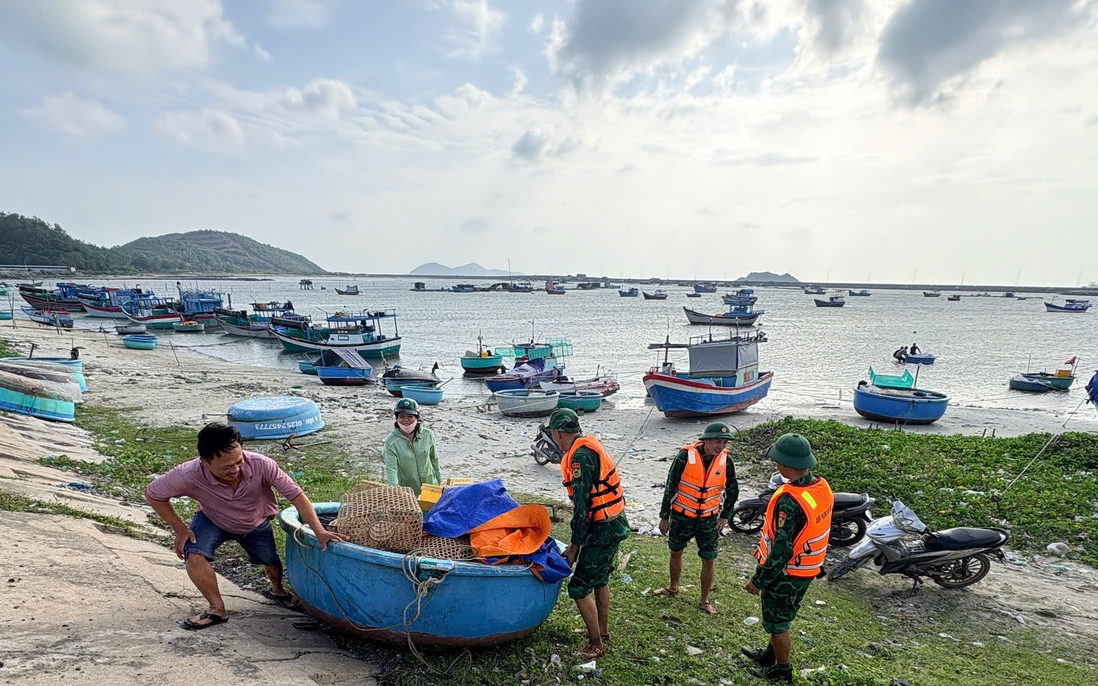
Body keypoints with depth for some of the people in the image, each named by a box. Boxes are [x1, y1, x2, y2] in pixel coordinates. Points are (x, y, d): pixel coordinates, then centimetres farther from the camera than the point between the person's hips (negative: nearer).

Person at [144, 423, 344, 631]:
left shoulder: (260, 465, -40)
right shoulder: (189, 476, -39)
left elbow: (295, 494, -36)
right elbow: (153, 494, -20)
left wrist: (319, 531, -42)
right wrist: (180, 529, -20)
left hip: (256, 522, 1)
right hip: (213, 520, -1)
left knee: (271, 561, 12)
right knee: (194, 554, -25)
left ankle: (277, 590, 49)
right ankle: (217, 609, -3)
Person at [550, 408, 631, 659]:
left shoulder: (580, 456, -22)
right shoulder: (591, 446, 8)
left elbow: (582, 505, -23)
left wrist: (574, 546, -15)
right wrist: (579, 541, 18)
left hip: (603, 529, -10)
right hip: (615, 523, 10)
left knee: (579, 586, -1)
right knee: (599, 579, 24)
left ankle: (596, 645, 11)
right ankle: (603, 632, 41)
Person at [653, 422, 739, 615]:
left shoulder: (726, 461, -10)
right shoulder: (685, 457, -19)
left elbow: (733, 490, 7)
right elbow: (670, 487, -11)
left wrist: (725, 516, 6)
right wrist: (664, 516, -6)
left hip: (709, 519, 1)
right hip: (682, 516, -1)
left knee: (709, 560, 5)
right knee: (676, 553, 17)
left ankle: (705, 600, 25)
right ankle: (673, 587, 42)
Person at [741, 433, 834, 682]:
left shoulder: (789, 500, -34)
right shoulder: (823, 487, -7)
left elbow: (782, 549, -30)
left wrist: (759, 580, -19)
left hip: (785, 572, -8)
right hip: (809, 568, 8)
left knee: (777, 622, 14)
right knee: (782, 616, 27)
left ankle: (782, 671, 33)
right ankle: (771, 655, 47)